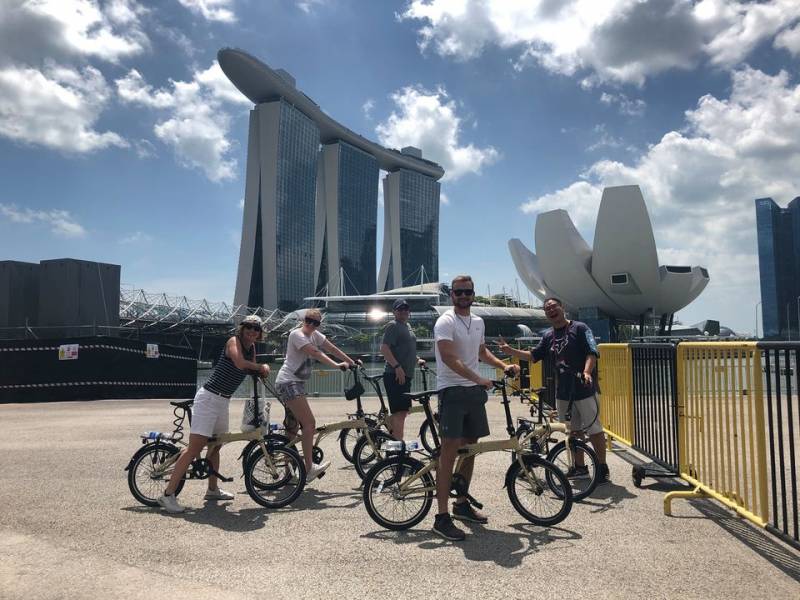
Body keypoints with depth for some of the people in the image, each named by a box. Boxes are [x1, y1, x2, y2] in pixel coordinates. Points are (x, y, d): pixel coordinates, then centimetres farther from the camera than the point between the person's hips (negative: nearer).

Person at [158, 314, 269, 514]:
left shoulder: (252, 348, 11)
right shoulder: (234, 342, -13)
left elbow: (253, 372, 10)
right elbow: (240, 364, -31)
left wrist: (262, 371, -10)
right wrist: (261, 367, -17)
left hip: (223, 401, 9)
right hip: (209, 398, -9)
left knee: (215, 445, 20)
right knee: (194, 449, -12)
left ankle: (212, 489, 34)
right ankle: (168, 494, -8)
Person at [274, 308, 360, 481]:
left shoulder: (315, 335, 13)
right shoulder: (297, 334, -12)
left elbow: (332, 348, 14)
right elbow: (314, 352, -23)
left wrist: (352, 362, 10)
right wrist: (337, 365, -29)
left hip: (297, 383, 9)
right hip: (288, 383, -9)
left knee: (292, 428, 12)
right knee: (309, 423, -16)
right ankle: (309, 469, -14)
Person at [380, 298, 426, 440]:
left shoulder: (407, 326, 21)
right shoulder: (393, 326, -9)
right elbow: (384, 348, -20)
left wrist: (417, 360, 23)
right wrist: (397, 366, -26)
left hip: (405, 376, 10)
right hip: (396, 376, -10)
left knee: (401, 412, 17)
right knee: (400, 412, -13)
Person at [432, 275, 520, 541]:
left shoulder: (478, 322, 14)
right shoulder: (446, 322, -11)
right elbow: (449, 358, -22)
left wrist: (504, 365, 14)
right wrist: (479, 379, -27)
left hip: (475, 391, 8)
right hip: (452, 391, -8)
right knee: (450, 451, -9)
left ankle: (462, 504, 28)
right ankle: (442, 517, -5)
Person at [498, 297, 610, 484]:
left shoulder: (579, 328, -5)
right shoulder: (548, 336, 13)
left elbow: (592, 353, -13)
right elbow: (533, 355, 19)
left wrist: (587, 372, -30)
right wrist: (511, 351, 7)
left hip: (584, 390, -6)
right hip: (563, 392, 6)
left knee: (594, 430, -1)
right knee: (574, 431, 15)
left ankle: (602, 468, 12)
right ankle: (579, 467, 26)